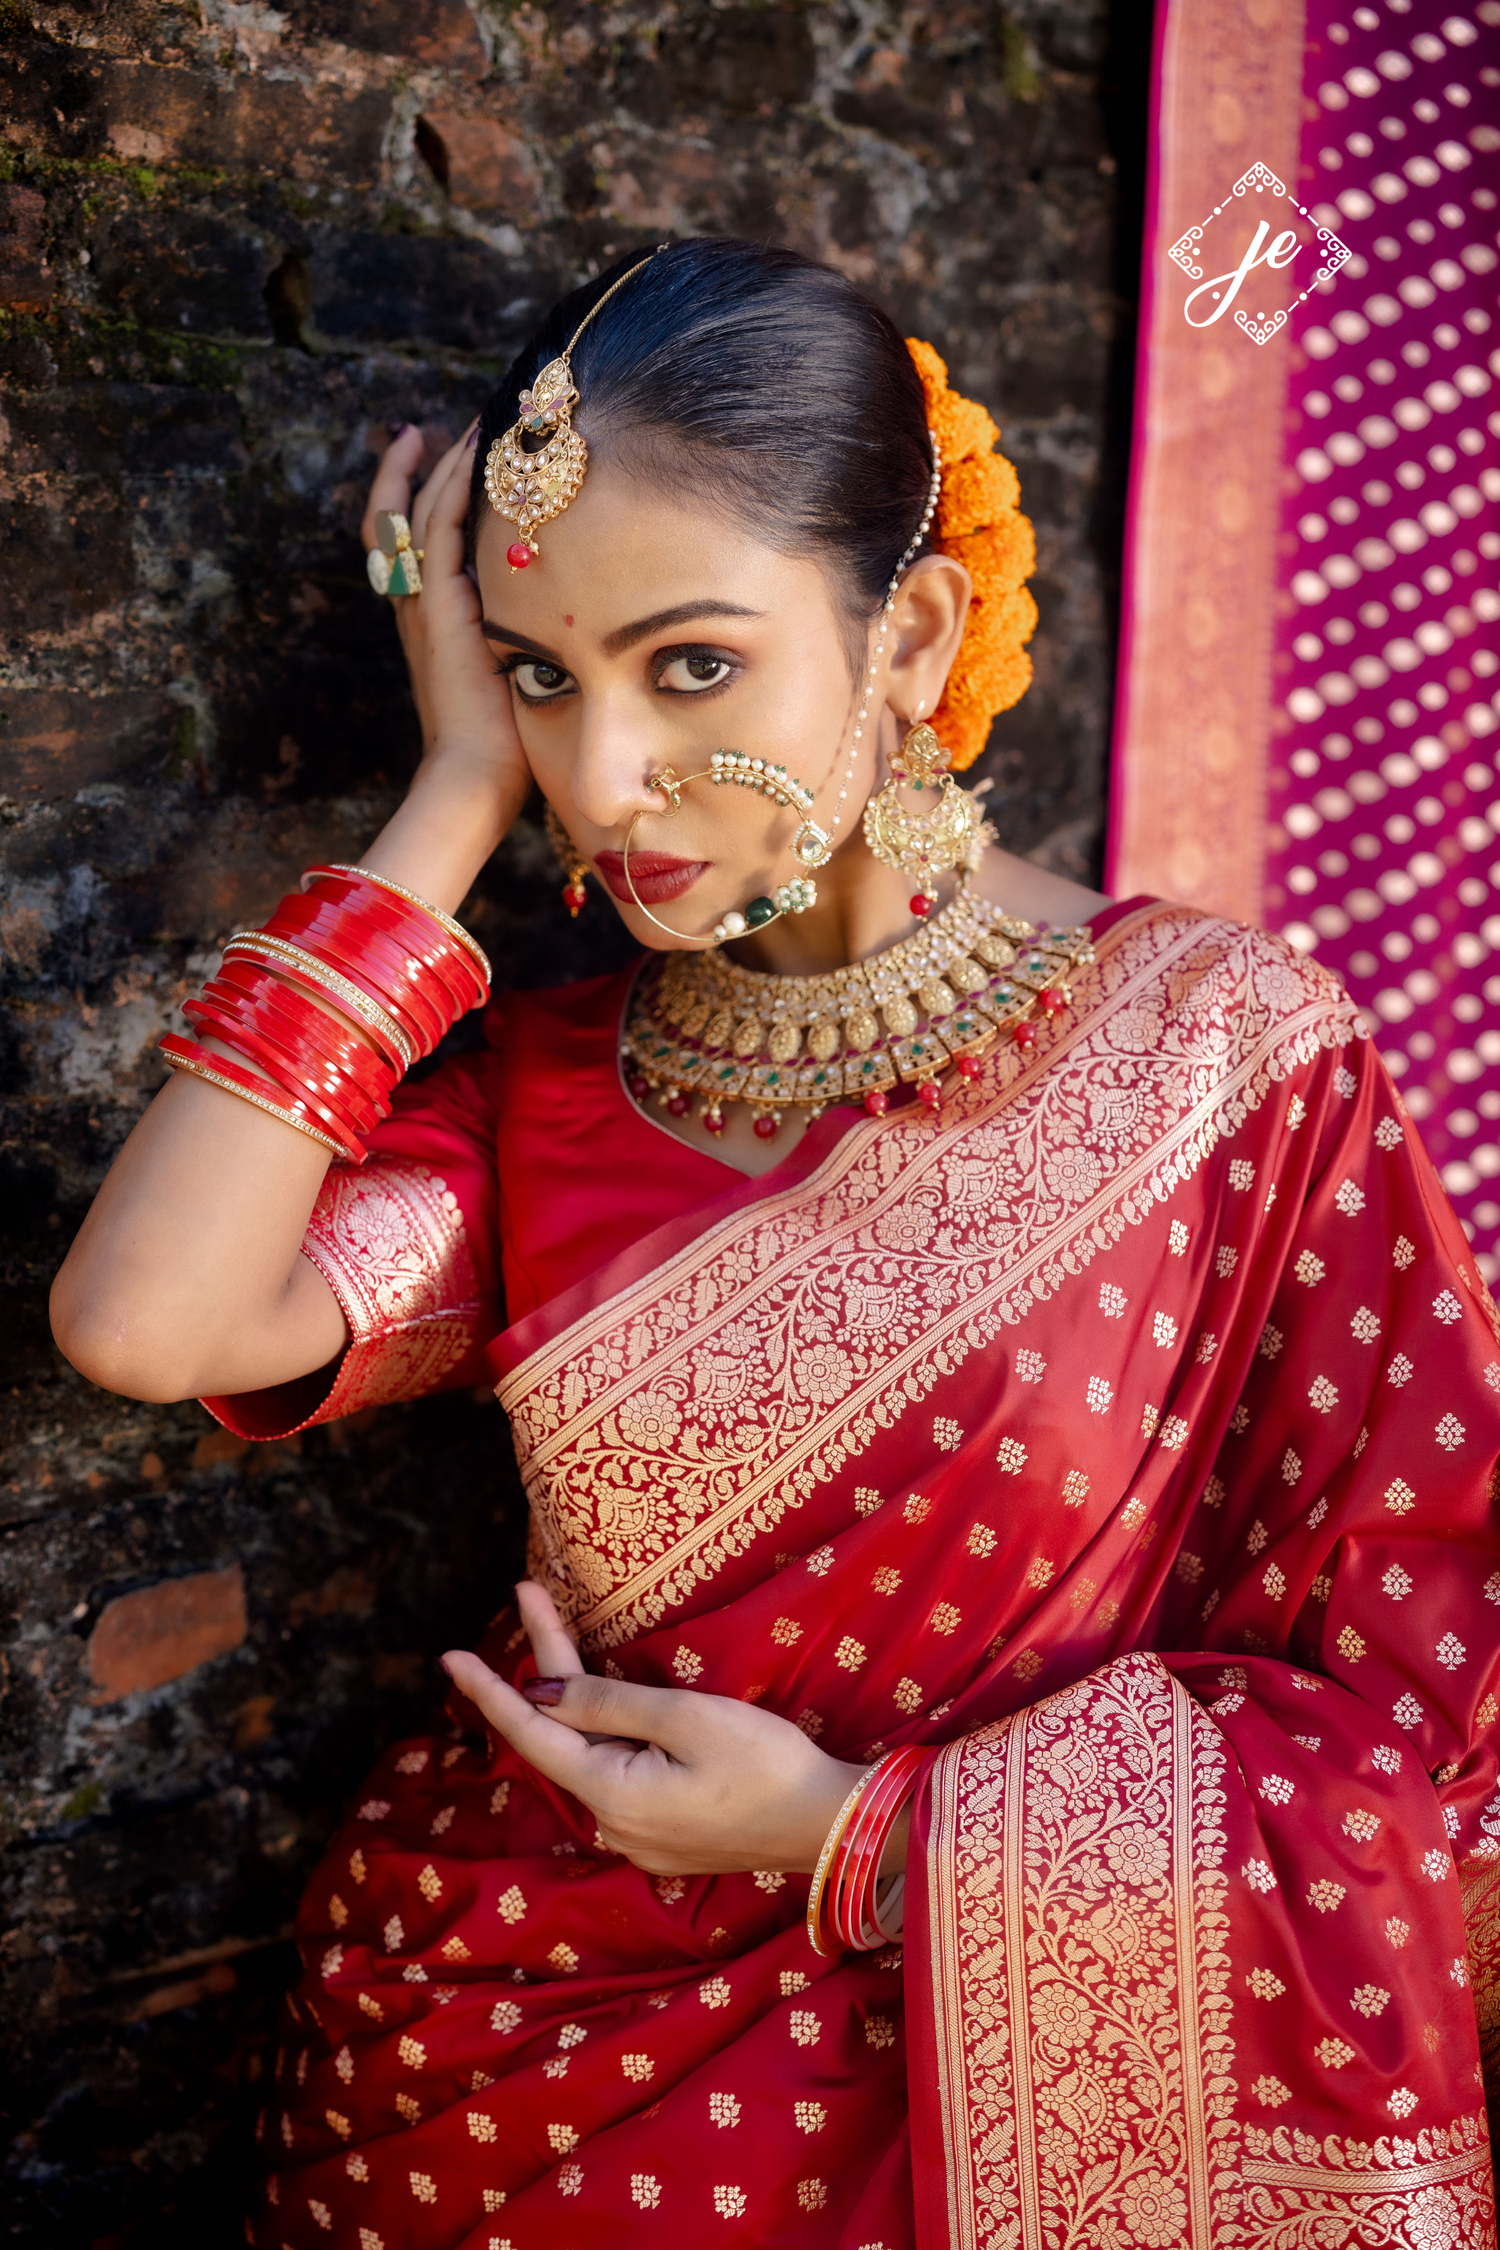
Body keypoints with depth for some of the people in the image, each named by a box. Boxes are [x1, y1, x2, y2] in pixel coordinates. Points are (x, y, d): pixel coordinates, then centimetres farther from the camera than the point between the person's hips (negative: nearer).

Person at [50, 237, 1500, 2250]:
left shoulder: (1219, 1059, -11)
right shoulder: (556, 1088, -1)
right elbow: (144, 1320, -17)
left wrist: (848, 1831, -12)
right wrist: (459, 794, -12)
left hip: (975, 2068, -2)